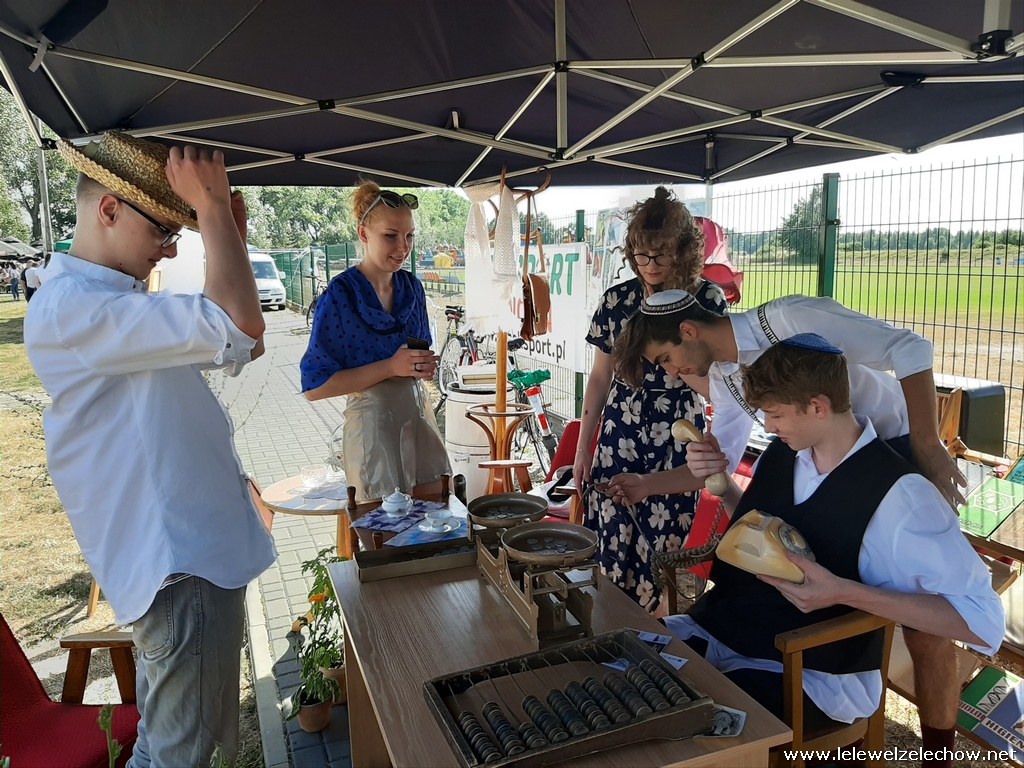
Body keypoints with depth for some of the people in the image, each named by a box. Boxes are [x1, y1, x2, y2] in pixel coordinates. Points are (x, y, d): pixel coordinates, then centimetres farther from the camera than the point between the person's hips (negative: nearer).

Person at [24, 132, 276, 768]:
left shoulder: (124, 302, 14)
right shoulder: (70, 307, -19)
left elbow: (240, 349, 16)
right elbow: (240, 327, -31)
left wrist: (230, 239, 9)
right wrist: (214, 208, -19)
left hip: (188, 544, 10)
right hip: (180, 567, -10)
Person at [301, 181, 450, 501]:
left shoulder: (411, 287, 5)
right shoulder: (340, 295, -13)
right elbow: (314, 387, -15)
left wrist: (426, 366, -5)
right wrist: (391, 367, -22)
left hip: (419, 416, 6)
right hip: (373, 424, -6)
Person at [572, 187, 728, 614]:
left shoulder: (708, 300, -4)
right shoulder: (617, 300, 4)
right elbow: (600, 377, 10)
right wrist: (582, 449, 10)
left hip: (677, 439, -2)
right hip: (619, 436, 3)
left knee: (660, 557, 2)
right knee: (611, 545, 4)